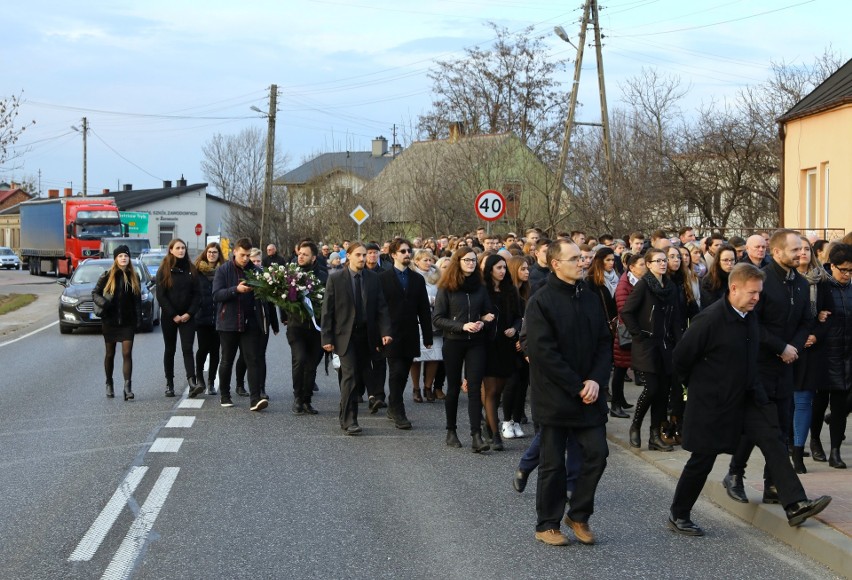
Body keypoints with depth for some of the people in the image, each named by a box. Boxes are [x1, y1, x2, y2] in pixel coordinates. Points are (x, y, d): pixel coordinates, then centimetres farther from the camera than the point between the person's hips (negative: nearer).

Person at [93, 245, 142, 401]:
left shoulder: (134, 277, 6)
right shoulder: (107, 276, 0)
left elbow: (137, 300, 9)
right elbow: (95, 293, 4)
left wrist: (138, 319, 1)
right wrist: (103, 302, -16)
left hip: (128, 322, 0)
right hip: (110, 321, 0)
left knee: (127, 353, -9)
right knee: (110, 354, 10)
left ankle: (128, 387, -12)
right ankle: (109, 384, 26)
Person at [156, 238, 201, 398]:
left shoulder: (191, 269, 7)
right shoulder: (164, 270, 0)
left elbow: (197, 294, 5)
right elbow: (160, 295, -5)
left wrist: (189, 313, -7)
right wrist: (173, 315, -11)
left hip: (187, 317, 1)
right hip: (169, 317, -1)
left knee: (187, 349, -9)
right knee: (170, 350, 8)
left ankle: (192, 383, -21)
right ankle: (169, 384, 15)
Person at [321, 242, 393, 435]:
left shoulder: (373, 278, 5)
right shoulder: (335, 279, -3)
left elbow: (381, 308, 4)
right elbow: (327, 310, -2)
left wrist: (385, 332, -8)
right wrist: (327, 338, -7)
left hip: (367, 336, 4)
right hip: (345, 335, -4)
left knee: (363, 376, 8)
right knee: (350, 375, -12)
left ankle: (345, 416, 26)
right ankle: (349, 420, -7)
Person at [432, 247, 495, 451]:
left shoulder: (480, 287, 7)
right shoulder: (446, 289, -3)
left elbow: (488, 313, 13)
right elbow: (437, 318, -7)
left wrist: (482, 322, -10)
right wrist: (462, 326, -18)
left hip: (476, 343, 2)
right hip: (453, 343, -2)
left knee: (474, 388, -6)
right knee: (454, 387, 8)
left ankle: (476, 436, -11)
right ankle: (451, 431, 22)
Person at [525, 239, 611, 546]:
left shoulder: (590, 299, 8)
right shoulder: (541, 302, -11)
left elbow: (604, 343, 8)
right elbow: (544, 351, -16)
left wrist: (596, 380, -8)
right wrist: (576, 387, -17)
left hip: (588, 394, 5)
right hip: (555, 397, -5)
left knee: (597, 453, 1)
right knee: (553, 463, 3)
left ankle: (578, 515, 19)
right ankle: (547, 524, 17)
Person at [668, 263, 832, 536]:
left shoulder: (751, 317, 2)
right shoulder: (710, 319, -22)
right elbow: (680, 357, -15)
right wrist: (698, 385, -2)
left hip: (747, 397, 7)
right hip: (713, 402, -7)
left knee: (772, 440, -6)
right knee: (702, 460, 2)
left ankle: (795, 505, -7)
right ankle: (678, 516, 18)